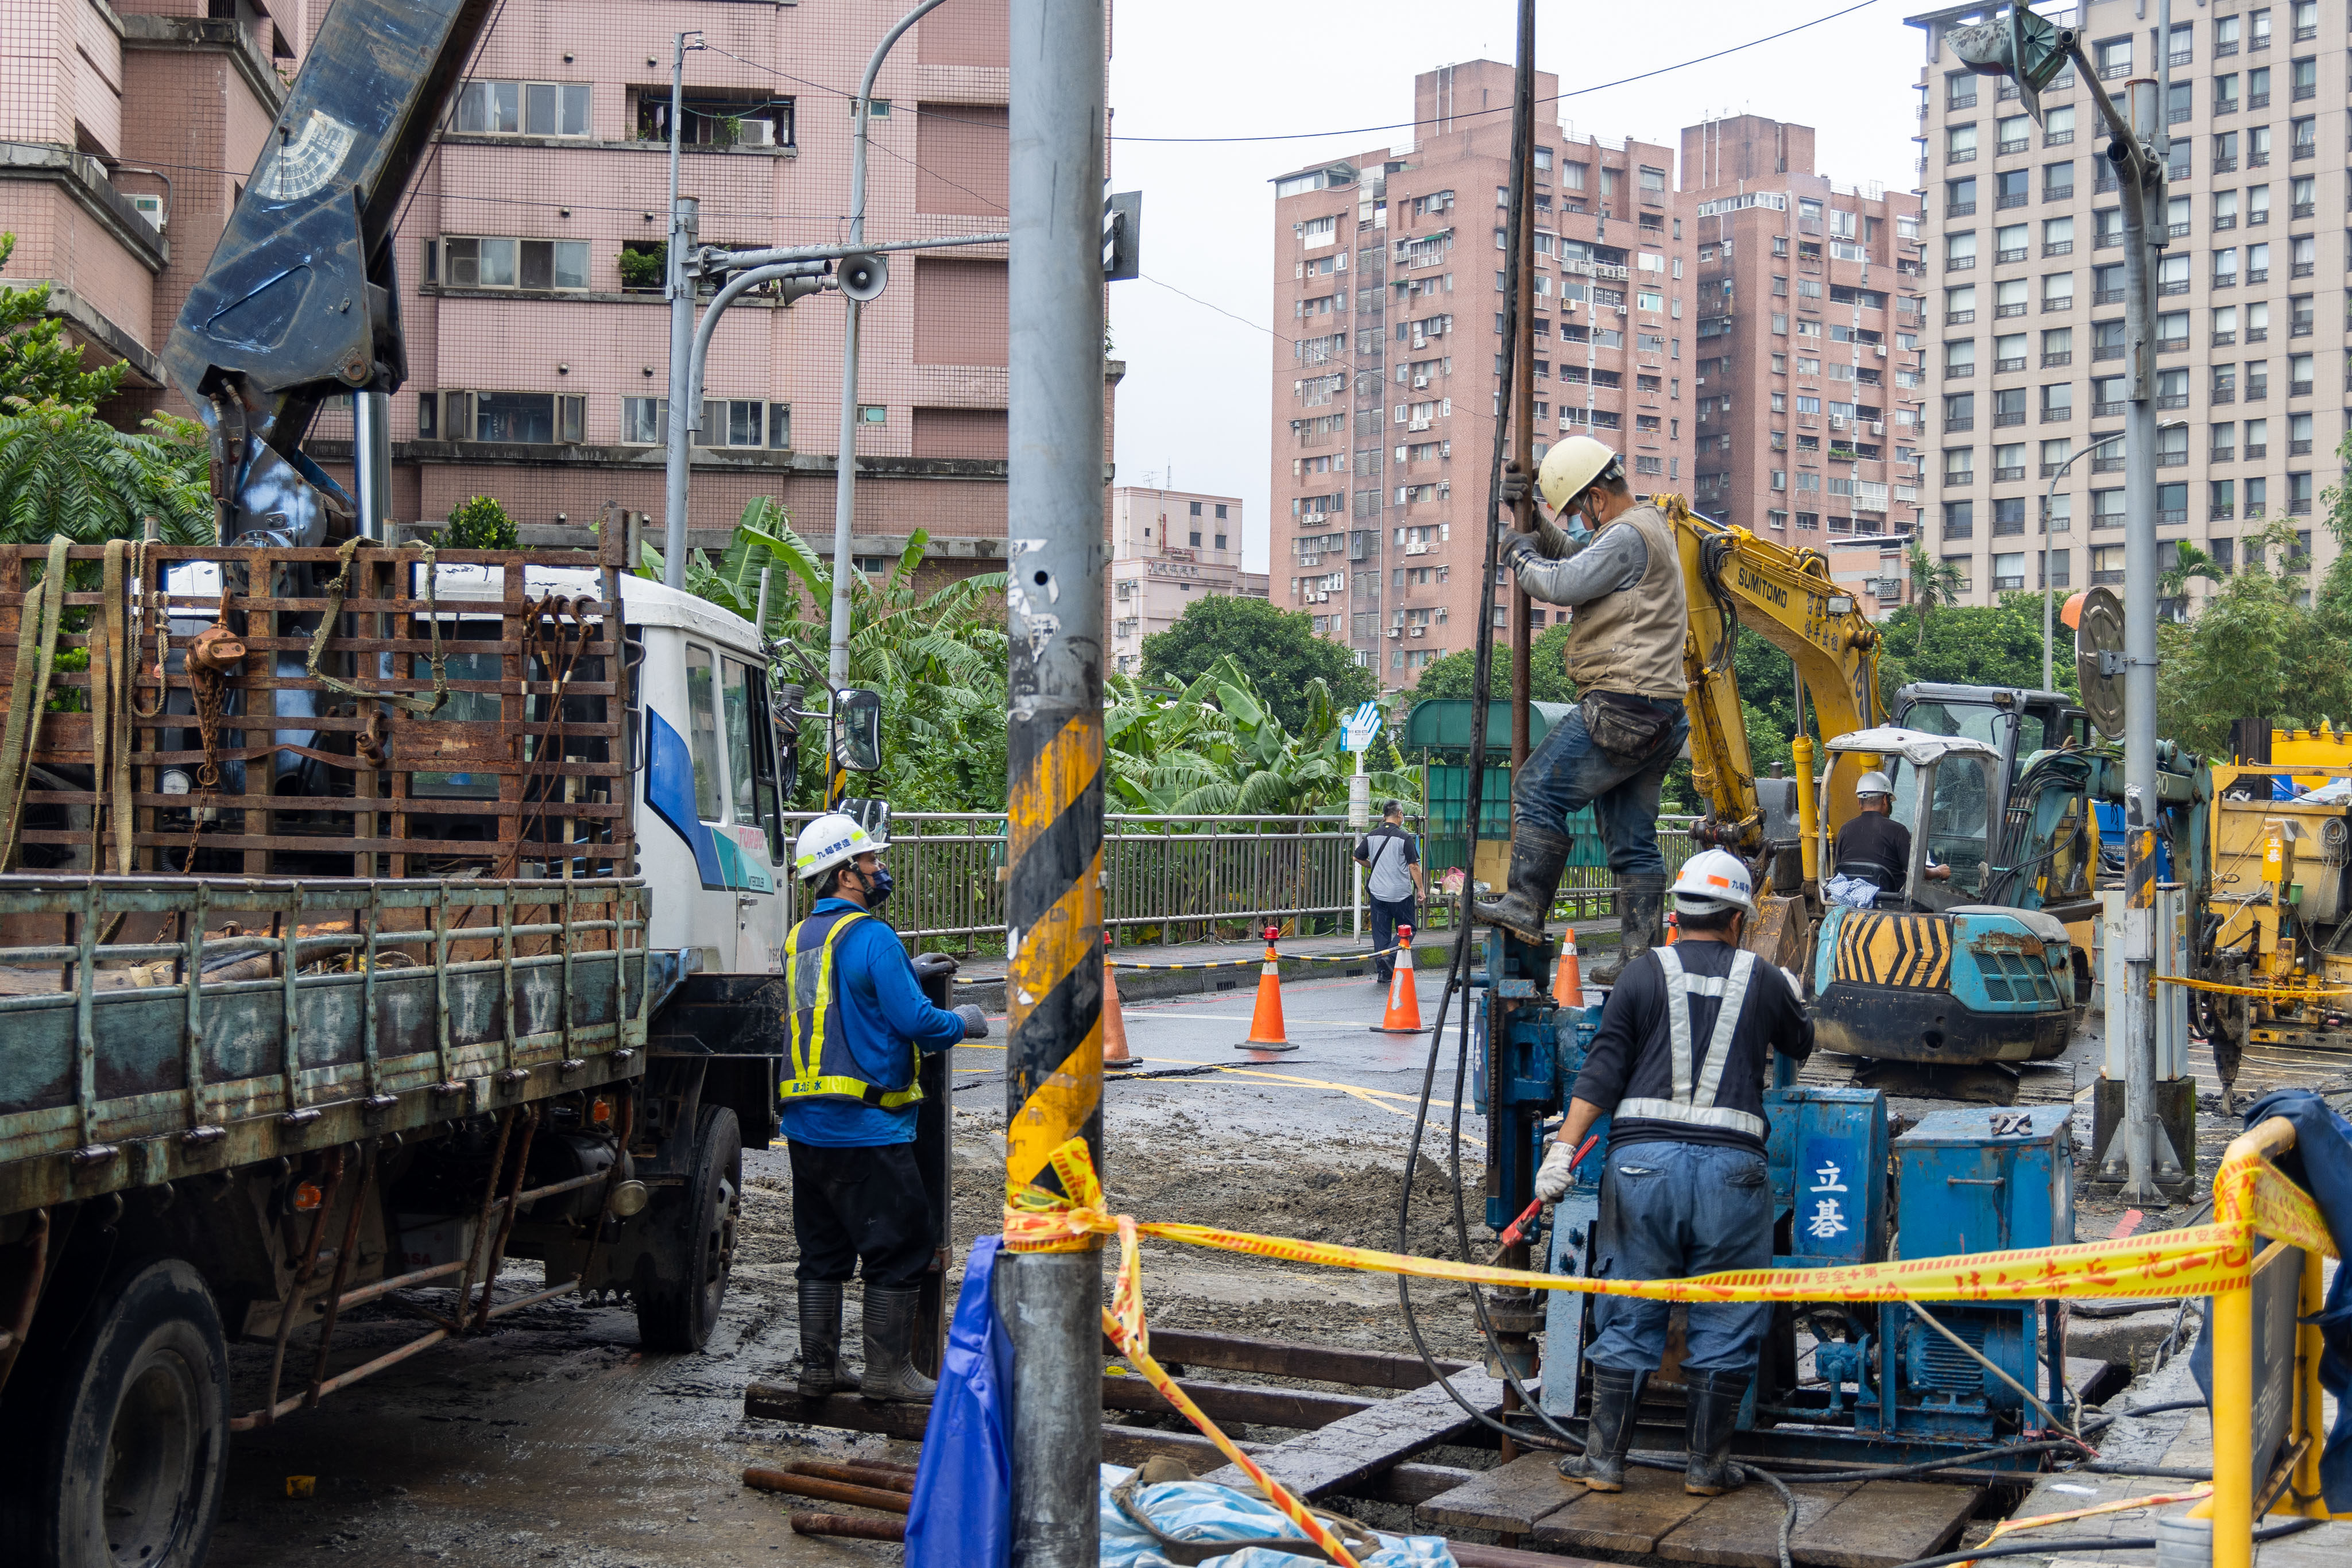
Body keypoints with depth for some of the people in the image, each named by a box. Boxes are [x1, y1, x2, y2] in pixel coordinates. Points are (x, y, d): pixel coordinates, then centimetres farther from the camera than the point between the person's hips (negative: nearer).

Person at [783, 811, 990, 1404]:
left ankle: (818, 1366, 18)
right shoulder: (871, 937, -14)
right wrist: (963, 1023, 1)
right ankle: (888, 1372, 4)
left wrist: (907, 972, 31)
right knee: (900, 1246, 1)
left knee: (823, 1250, 15)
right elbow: (914, 1021, -18)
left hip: (806, 1124, 9)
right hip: (864, 1127, -8)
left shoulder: (800, 938, 13)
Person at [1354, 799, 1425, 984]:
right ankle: (1389, 956, -13)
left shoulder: (1372, 836, 3)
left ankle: (1384, 973, 8)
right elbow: (1413, 866, -10)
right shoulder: (1404, 838, -10)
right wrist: (1421, 889, -1)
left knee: (1381, 932, 9)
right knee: (1407, 929, 9)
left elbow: (1358, 858, 10)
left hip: (1377, 892, 4)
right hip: (1400, 893, -4)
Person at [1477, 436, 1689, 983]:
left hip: (1621, 707, -11)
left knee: (1539, 791, -5)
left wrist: (1522, 560, 1)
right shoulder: (1645, 529, 23)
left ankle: (1525, 908, -3)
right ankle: (1638, 956, 6)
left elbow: (1563, 583, -18)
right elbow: (1567, 552, 32)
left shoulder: (1628, 536, -11)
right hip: (1658, 714, 11)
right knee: (1634, 839, 8)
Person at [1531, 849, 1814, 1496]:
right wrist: (1791, 998, 49)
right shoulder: (1763, 980, 10)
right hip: (1730, 1163, 0)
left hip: (1643, 1155, 1)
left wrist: (1562, 1150, -4)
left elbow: (1602, 1070, -1)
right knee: (1723, 1321, 10)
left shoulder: (1644, 973, 7)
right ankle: (1707, 1463, 15)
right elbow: (1801, 1047, 29)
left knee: (1626, 1316, 8)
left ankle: (1604, 1457, 13)